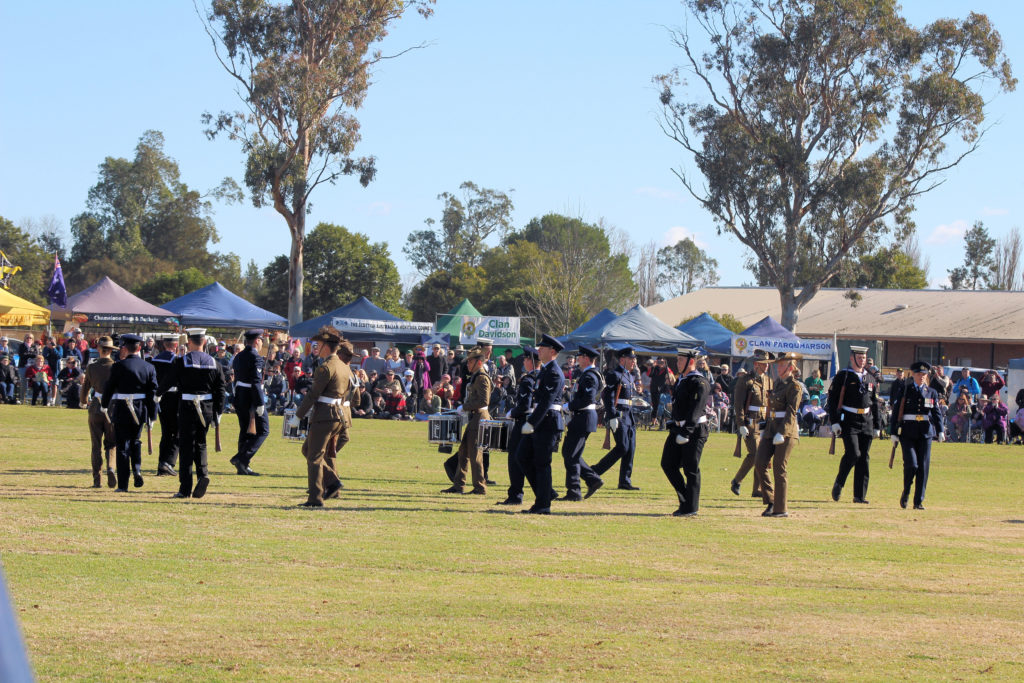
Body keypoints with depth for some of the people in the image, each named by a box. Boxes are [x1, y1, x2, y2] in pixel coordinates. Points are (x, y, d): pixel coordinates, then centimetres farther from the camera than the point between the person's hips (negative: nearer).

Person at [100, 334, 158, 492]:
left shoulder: (118, 366, -10)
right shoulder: (149, 368, 0)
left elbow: (109, 388, -3)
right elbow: (153, 393, 1)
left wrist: (105, 406, 15)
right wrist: (151, 417, 7)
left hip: (122, 410, -3)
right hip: (141, 412, 3)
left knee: (122, 446, 3)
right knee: (135, 442, 24)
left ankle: (123, 485, 3)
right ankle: (137, 470, 3)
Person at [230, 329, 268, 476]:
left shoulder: (238, 356, 12)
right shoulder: (255, 358, -15)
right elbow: (256, 382, -21)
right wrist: (260, 403, -20)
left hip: (240, 398, 9)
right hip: (252, 400, -9)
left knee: (245, 431, 13)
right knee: (263, 430, -2)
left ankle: (243, 466, 13)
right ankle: (242, 458, -13)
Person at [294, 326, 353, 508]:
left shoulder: (326, 367, -14)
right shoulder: (345, 368, 13)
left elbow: (313, 394, -15)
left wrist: (298, 415, -7)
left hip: (324, 416, -8)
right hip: (340, 416, 8)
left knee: (314, 457, -2)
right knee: (308, 449, 19)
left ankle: (315, 498, -4)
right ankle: (332, 481, 7)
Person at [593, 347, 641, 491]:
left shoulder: (630, 376, 19)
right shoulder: (614, 375, -9)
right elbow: (608, 397, -16)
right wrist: (613, 417, -22)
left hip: (629, 416, 9)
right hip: (618, 416, -9)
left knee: (630, 448, 4)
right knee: (622, 448, -14)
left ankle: (625, 481, 7)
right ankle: (595, 472, -5)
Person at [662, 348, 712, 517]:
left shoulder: (699, 383, -15)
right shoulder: (681, 380, 14)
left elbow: (695, 410, -22)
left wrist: (686, 432, -27)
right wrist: (674, 425, 21)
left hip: (694, 430, -9)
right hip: (678, 428, 9)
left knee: (691, 470, -3)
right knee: (668, 464, 8)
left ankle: (691, 507, 6)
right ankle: (685, 500, 18)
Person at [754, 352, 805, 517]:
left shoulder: (794, 386, -9)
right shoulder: (778, 384, 17)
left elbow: (791, 412, -16)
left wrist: (781, 433, -23)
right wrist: (765, 429, 18)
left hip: (786, 431, -8)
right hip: (771, 429, 8)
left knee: (780, 469, -5)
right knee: (760, 463, -2)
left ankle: (781, 508, 3)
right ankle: (770, 502, 9)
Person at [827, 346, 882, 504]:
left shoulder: (871, 378, 15)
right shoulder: (843, 376, -1)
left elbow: (875, 404, 19)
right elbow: (833, 400, -5)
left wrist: (877, 426, 15)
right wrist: (834, 422, -13)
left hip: (866, 423, 5)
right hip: (849, 421, -5)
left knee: (864, 458, 2)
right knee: (853, 454, -17)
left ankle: (860, 496, 5)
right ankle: (839, 483, 5)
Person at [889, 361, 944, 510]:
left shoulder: (932, 393, 11)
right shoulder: (904, 390, 4)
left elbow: (936, 414, 10)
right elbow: (896, 412, 3)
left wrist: (940, 431, -5)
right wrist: (894, 433, -3)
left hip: (926, 432, 3)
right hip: (907, 432, -3)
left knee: (923, 467, -1)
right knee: (911, 465, -15)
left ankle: (919, 501, 6)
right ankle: (906, 492, 11)